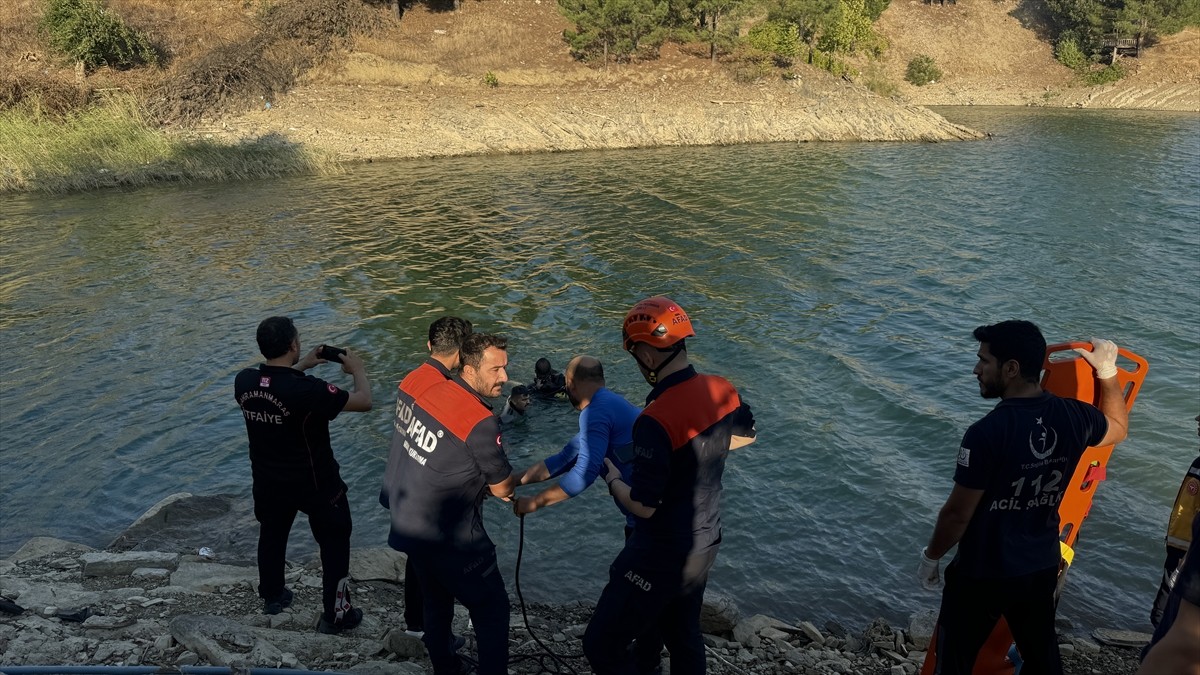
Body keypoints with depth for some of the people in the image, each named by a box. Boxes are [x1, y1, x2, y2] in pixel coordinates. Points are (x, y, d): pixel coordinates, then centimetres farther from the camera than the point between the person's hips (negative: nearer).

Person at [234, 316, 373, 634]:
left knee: (271, 536, 28)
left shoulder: (244, 381, -14)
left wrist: (302, 367, 11)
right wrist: (358, 369, -5)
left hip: (269, 481, 6)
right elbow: (364, 402, -22)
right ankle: (335, 614, 22)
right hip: (315, 483, -6)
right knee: (335, 544, 14)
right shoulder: (307, 389, -33)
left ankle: (272, 596, 48)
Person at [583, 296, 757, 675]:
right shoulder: (722, 391, -7)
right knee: (682, 636, 26)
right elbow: (746, 436, 15)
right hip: (704, 543, 8)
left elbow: (642, 506, -25)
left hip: (662, 555, -8)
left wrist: (611, 477, -7)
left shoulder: (655, 420, -31)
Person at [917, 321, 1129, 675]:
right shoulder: (1075, 416, -9)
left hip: (982, 574, -6)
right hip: (1042, 567, 6)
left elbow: (957, 514, -20)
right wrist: (1107, 371, 26)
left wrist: (930, 556, -4)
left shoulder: (986, 432, -28)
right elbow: (1119, 427, 17)